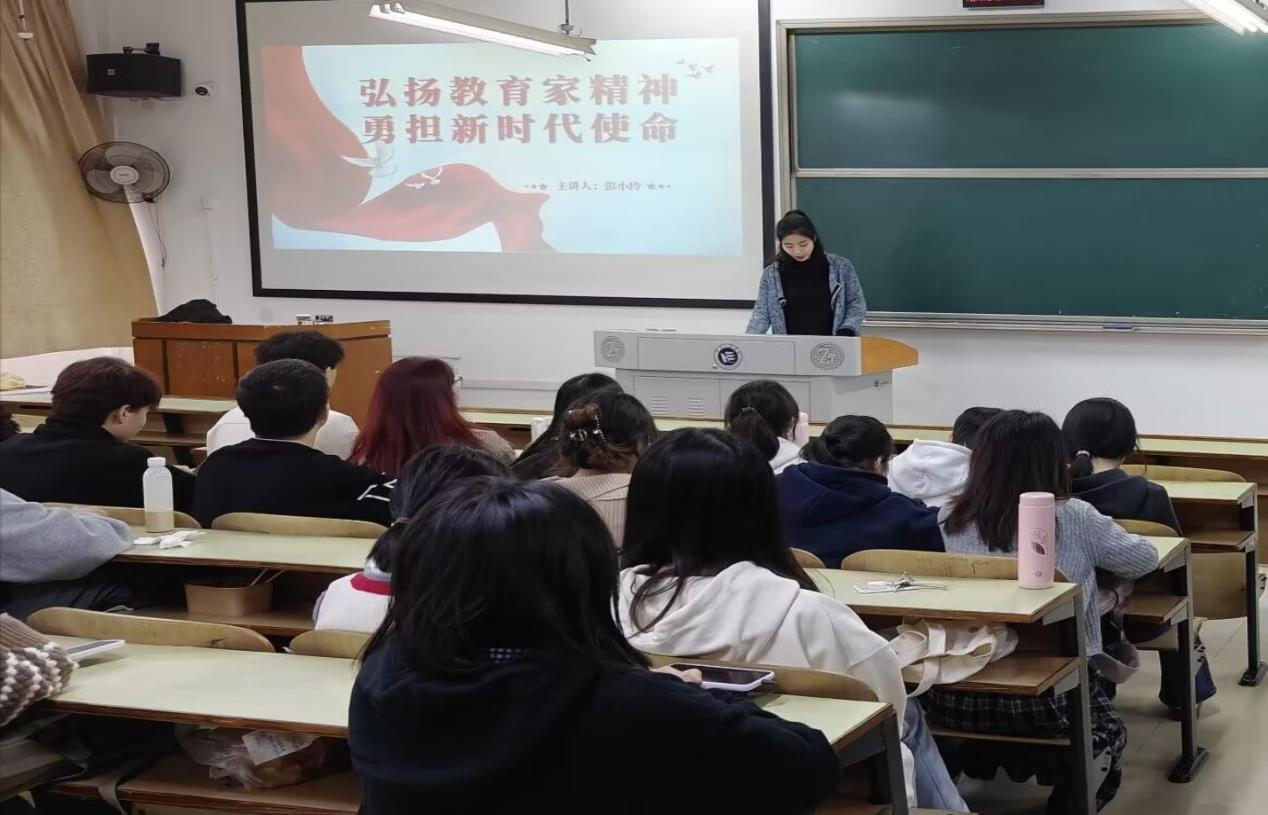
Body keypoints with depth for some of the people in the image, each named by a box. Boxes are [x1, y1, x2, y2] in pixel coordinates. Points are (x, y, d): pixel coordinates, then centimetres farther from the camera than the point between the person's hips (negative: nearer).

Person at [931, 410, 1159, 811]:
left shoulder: (949, 521, 1)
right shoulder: (1074, 519, -5)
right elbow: (1145, 558, 11)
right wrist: (1094, 559, 31)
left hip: (955, 694, 5)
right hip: (1052, 692, -5)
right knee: (1108, 732, 25)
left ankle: (983, 755, 17)